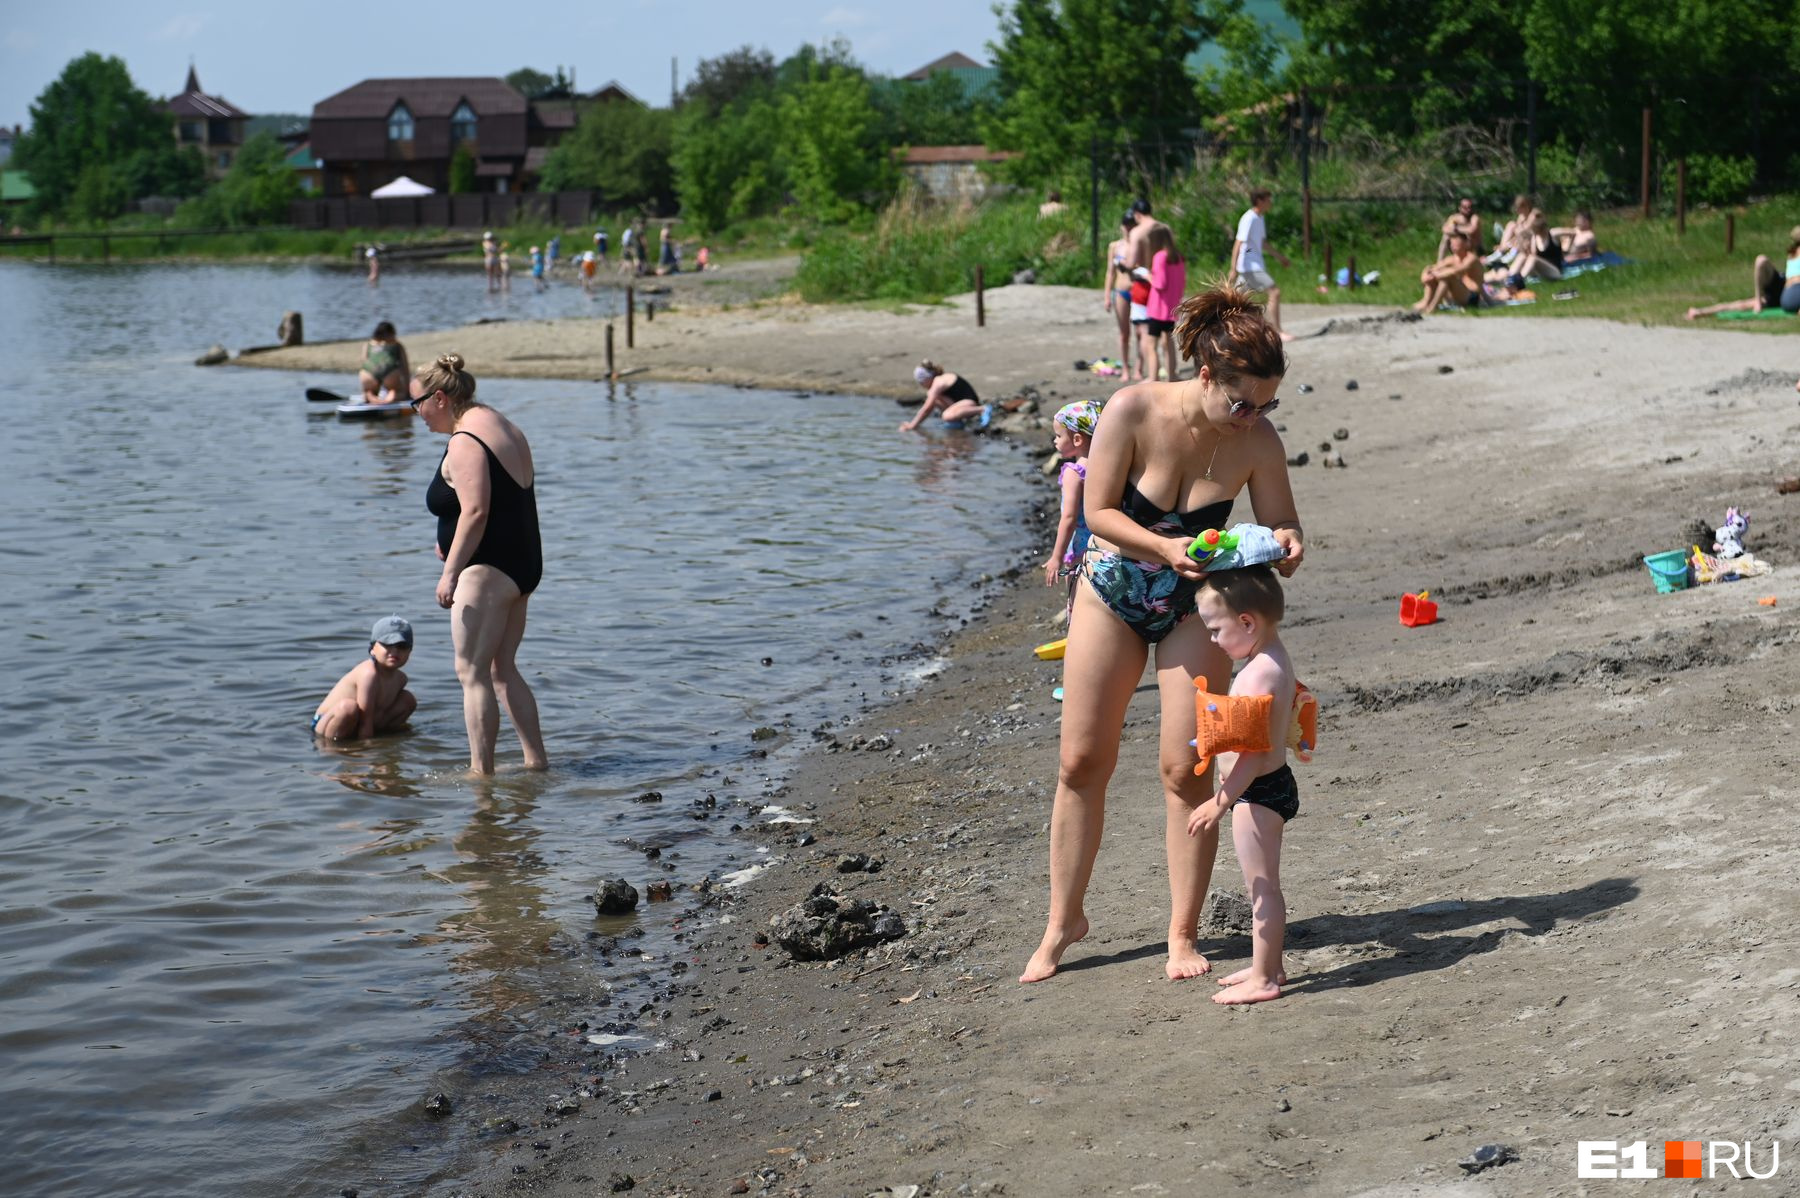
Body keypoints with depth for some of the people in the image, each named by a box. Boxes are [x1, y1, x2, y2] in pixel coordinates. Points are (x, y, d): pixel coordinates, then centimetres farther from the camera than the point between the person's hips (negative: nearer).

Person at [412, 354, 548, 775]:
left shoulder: (464, 441, -15)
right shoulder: (502, 426, 16)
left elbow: (475, 511, -24)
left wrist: (450, 571, -22)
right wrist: (455, 545, 24)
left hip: (487, 569, -10)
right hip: (523, 563, 10)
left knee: (472, 671, -6)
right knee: (502, 669, 16)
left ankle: (481, 772, -6)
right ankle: (537, 761, 17)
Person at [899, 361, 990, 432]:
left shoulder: (938, 383, -16)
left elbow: (926, 408, -17)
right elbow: (929, 408, 21)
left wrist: (912, 425, -11)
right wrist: (913, 423, 15)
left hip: (969, 402, -10)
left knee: (947, 416, -39)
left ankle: (983, 409, -23)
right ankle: (956, 421, 4)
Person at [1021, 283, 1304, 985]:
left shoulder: (1258, 441, -17)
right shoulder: (1133, 412, -22)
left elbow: (1282, 523, -6)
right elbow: (1099, 511, -16)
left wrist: (1287, 543, -30)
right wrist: (1165, 546, -32)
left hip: (1196, 604, 0)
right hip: (1113, 590, 0)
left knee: (1186, 770, -5)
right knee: (1082, 763, 4)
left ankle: (1183, 934, 9)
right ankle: (1063, 921, 19)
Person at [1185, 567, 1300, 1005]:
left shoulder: (1260, 673, -23)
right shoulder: (1274, 661, 9)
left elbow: (1253, 751, -27)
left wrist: (1220, 802, -26)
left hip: (1257, 791, -11)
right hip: (1268, 787, 11)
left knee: (1262, 887, -2)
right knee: (1263, 886, 18)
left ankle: (1263, 978, 5)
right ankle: (1268, 966, 28)